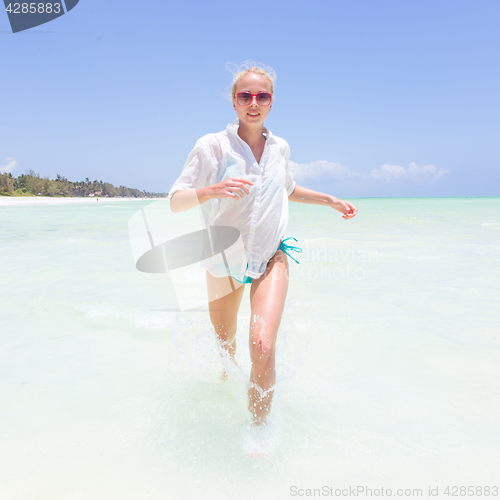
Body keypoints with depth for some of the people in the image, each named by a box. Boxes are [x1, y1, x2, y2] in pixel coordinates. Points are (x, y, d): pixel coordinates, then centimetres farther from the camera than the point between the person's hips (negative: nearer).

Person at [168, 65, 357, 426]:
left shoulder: (280, 148, 1)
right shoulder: (212, 146, -11)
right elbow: (176, 201, -17)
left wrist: (332, 201, 17)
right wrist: (212, 190, -36)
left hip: (271, 257, 1)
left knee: (263, 347, -20)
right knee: (225, 346, 18)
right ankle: (228, 381, 56)